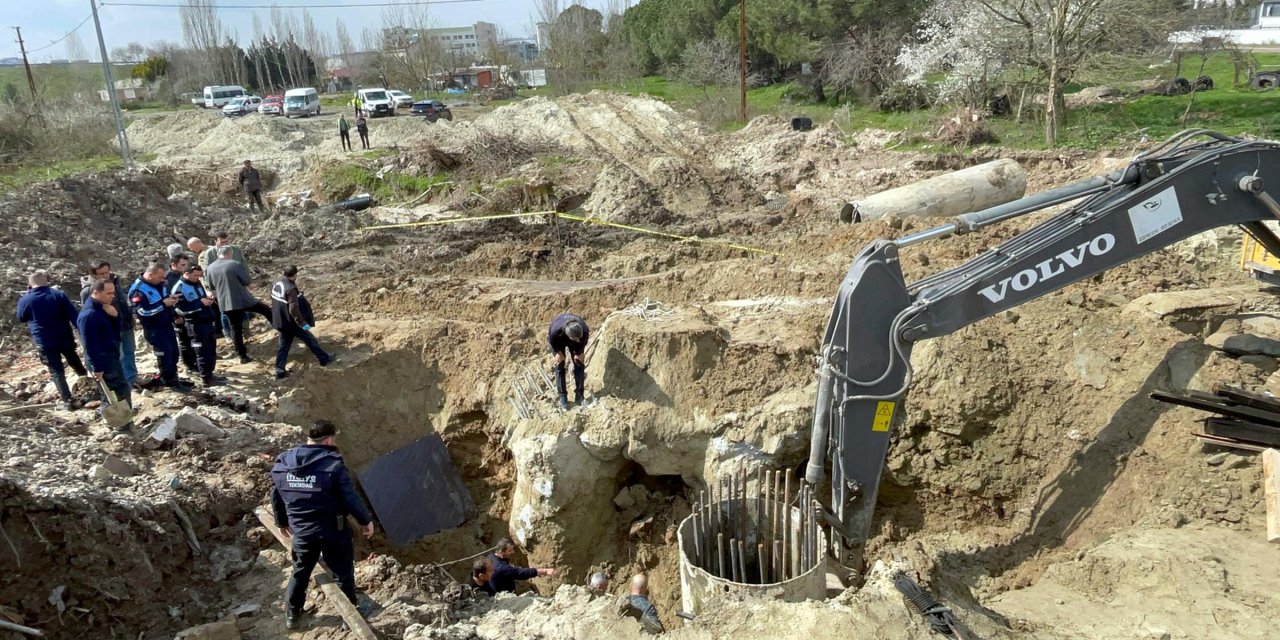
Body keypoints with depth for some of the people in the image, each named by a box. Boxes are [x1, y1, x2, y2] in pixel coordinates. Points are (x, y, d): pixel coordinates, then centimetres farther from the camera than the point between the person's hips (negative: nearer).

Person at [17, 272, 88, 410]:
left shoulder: (25, 300, -6)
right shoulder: (59, 294, -5)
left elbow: (21, 318, 14)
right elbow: (74, 315, -9)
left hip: (44, 342, -1)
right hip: (65, 338, 1)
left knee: (57, 372, 3)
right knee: (75, 362, 24)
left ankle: (67, 401, 1)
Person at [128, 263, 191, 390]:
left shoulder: (159, 284, 4)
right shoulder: (137, 290, -21)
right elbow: (142, 311, -28)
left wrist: (171, 298, -2)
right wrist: (163, 304, -27)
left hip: (167, 325, 8)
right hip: (154, 330, -8)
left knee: (174, 353, 16)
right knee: (165, 355, 0)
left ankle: (174, 378, 31)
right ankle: (169, 382, 16)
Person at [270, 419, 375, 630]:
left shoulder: (281, 464, -3)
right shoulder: (333, 464, -19)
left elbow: (276, 498, 9)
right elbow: (350, 498, -17)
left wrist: (282, 522, 25)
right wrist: (365, 520, -2)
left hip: (301, 531, 4)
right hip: (333, 530, -4)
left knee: (300, 572, 25)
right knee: (343, 573, 15)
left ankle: (292, 614, 38)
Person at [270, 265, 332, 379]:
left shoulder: (276, 284, 1)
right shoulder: (291, 289, -26)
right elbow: (294, 309, -29)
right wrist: (303, 323, -23)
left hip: (279, 321, 8)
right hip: (291, 322, -8)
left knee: (284, 344, 15)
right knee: (310, 339, 10)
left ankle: (280, 370, 14)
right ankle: (324, 359, 23)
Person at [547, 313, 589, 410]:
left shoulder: (585, 330, -41)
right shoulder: (555, 330, -46)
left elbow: (582, 343, -15)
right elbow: (551, 340, -20)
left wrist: (579, 353, -5)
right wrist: (558, 353, -11)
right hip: (558, 340, -1)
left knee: (579, 365, -2)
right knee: (559, 366, -4)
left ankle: (579, 396, 8)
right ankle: (563, 397, 5)